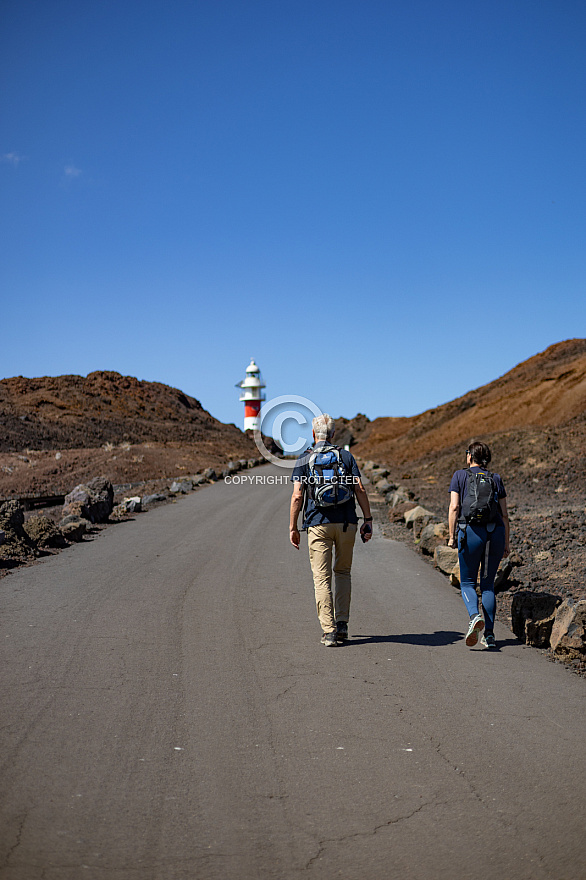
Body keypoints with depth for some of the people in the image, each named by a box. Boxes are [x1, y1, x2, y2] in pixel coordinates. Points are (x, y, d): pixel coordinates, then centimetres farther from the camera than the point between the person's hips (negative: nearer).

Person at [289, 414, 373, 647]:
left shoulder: (304, 459, 3)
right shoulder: (346, 456, 7)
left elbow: (297, 496, -3)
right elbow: (359, 489, -1)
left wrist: (293, 527, 3)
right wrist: (368, 520, 2)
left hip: (318, 524, -2)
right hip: (346, 522, 2)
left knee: (322, 578, 2)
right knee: (343, 572, 18)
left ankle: (328, 630, -3)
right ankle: (342, 623, 13)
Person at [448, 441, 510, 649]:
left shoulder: (460, 475, 7)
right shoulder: (496, 479, 14)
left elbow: (454, 507, -3)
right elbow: (504, 514, 11)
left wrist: (452, 536, 1)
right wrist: (506, 543, 15)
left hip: (471, 531, -3)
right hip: (496, 532, 3)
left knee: (468, 583, 9)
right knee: (488, 584, 13)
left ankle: (475, 616, -21)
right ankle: (489, 634, 7)